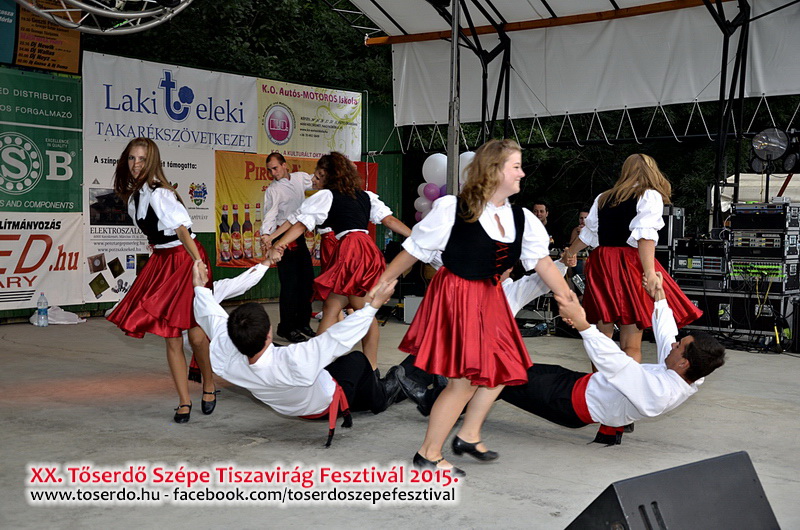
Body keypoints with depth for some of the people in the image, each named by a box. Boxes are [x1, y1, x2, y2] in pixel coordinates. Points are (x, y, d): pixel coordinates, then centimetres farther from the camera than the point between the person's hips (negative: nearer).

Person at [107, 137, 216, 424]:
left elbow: (182, 229, -26)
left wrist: (199, 265, -35)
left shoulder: (158, 193, -17)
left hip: (184, 258, -8)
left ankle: (209, 386, 17)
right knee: (171, 337, 4)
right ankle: (184, 402, 10)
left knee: (196, 333, -9)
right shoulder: (134, 195, 8)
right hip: (161, 261, 8)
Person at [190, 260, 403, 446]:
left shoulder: (225, 360, -32)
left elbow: (212, 318, -13)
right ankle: (380, 398, 44)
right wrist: (373, 305, -30)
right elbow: (339, 336, -40)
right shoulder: (293, 361, -48)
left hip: (288, 407, 6)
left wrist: (200, 287, 4)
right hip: (326, 404, -5)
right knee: (358, 360, 16)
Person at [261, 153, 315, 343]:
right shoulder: (273, 190, -10)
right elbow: (270, 213, -21)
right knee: (290, 281, -7)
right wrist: (267, 233, -40)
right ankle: (287, 328, 2)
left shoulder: (300, 178, 7)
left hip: (299, 236, 6)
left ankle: (302, 323, 22)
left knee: (307, 278, 10)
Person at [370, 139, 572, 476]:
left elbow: (543, 262, -2)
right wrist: (383, 282, -4)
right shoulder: (452, 209, -16)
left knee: (501, 369, 15)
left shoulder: (522, 219, 2)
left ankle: (468, 436, 34)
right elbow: (414, 249, -8)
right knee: (466, 379, -6)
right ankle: (429, 454, 11)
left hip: (489, 298, 8)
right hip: (455, 296, -8)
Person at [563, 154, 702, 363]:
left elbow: (587, 234, 20)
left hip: (600, 264, 5)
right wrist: (650, 273, -24)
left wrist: (569, 254, 38)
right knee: (631, 344, -3)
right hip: (630, 265, -5)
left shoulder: (603, 198, 14)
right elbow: (644, 236, -15)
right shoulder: (649, 196, 0)